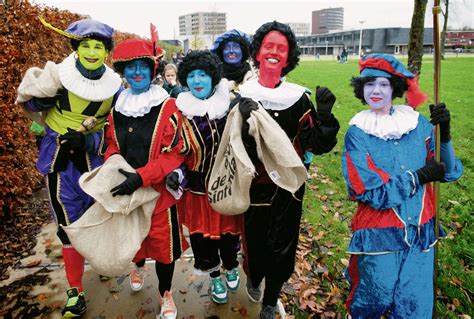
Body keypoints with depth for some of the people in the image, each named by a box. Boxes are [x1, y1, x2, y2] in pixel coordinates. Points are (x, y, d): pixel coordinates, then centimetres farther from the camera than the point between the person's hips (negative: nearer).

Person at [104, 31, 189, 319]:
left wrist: (140, 177, -25)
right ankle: (139, 265, 58)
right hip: (125, 190, 5)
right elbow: (112, 145, 11)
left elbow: (175, 153, -16)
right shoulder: (118, 107, 4)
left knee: (162, 241, 7)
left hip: (159, 190, -4)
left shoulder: (168, 108, -12)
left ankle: (166, 294, 32)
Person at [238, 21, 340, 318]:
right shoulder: (243, 96, -6)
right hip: (254, 186, -1)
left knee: (282, 248, 10)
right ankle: (253, 279, 47)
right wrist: (245, 124, -29)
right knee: (255, 242, 11)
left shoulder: (299, 98, -2)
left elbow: (318, 145, -4)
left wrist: (324, 115, -20)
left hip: (289, 188, 2)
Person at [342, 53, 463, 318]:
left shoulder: (418, 124, 1)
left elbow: (450, 172, -2)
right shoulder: (357, 134, -8)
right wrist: (420, 176, -12)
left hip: (421, 233, 3)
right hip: (378, 236, -3)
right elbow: (372, 193, -15)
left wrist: (444, 133, -16)